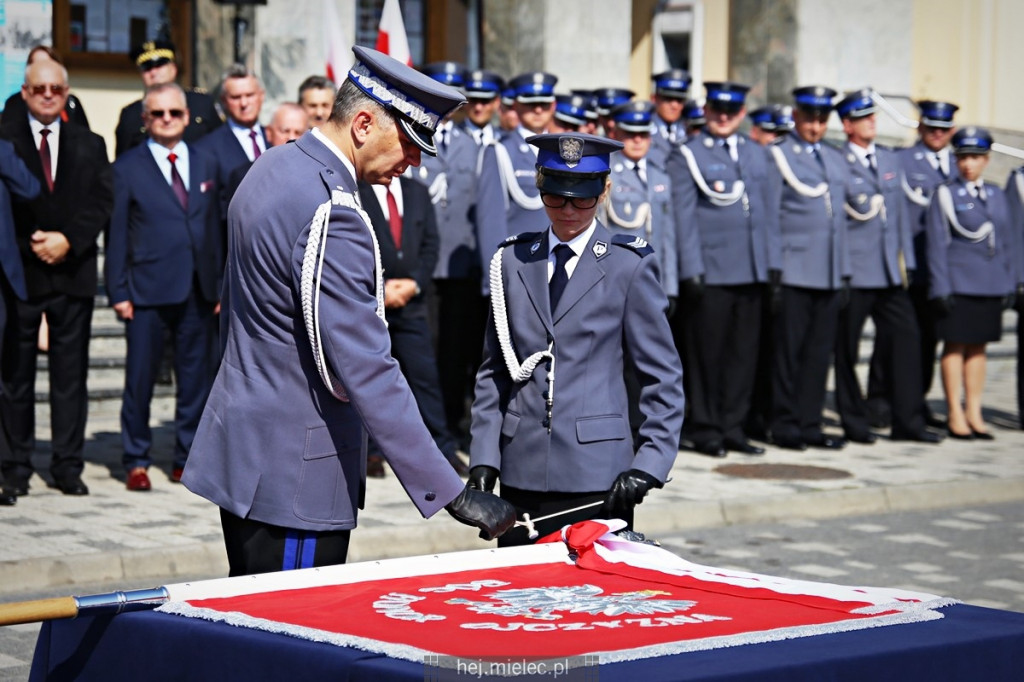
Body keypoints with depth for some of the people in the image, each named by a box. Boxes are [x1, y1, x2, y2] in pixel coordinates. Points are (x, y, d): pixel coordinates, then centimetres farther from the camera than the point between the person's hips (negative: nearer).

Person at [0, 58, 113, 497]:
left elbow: (102, 202, 4)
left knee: (71, 375, 4)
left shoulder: (90, 145, 13)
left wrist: (69, 240, -10)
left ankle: (68, 466, 10)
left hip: (74, 273, 2)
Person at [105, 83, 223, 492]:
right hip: (148, 291, -4)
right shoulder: (128, 168, 1)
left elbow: (215, 227, 14)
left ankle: (187, 460, 16)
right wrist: (118, 292, -6)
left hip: (198, 292, 4)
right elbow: (116, 235, 0)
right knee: (140, 380, 0)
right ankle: (136, 462, 10)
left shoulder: (206, 165, 13)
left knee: (196, 379, 7)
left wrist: (218, 285, 9)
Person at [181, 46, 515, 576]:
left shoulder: (272, 170, 9)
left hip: (245, 448, 10)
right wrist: (450, 493, -25)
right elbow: (367, 372, -26)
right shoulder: (330, 215, -22)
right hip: (294, 471, -10)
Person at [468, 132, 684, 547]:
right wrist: (482, 461, 3)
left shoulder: (629, 266, 1)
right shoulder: (512, 261, 11)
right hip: (521, 473, 3)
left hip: (597, 477, -3)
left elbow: (662, 378, 2)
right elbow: (494, 371, 13)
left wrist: (648, 466, -9)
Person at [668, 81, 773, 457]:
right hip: (709, 272, -5)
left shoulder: (756, 154, 16)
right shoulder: (687, 155, -1)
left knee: (743, 352, 7)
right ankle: (705, 430, 8)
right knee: (706, 353, 0)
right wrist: (691, 269, -11)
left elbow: (765, 210, 19)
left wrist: (770, 263, 13)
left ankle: (732, 427, 16)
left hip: (751, 271, 5)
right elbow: (684, 214, -5)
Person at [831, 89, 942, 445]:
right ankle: (855, 424, 13)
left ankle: (907, 421, 7)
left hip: (890, 270, 6)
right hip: (853, 271, -6)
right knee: (847, 348, 2)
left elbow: (899, 211, 17)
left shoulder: (890, 159, 14)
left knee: (906, 337, 1)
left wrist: (906, 258, 12)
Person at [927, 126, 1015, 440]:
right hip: (958, 283, -4)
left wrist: (1009, 284, 10)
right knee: (956, 346, -1)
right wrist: (940, 287, -10)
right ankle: (955, 415, 6)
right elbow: (937, 244, -4)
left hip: (991, 285, 4)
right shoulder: (945, 194, -2)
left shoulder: (997, 195, 12)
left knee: (978, 347, 9)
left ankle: (974, 413, 15)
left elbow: (1006, 243, 15)